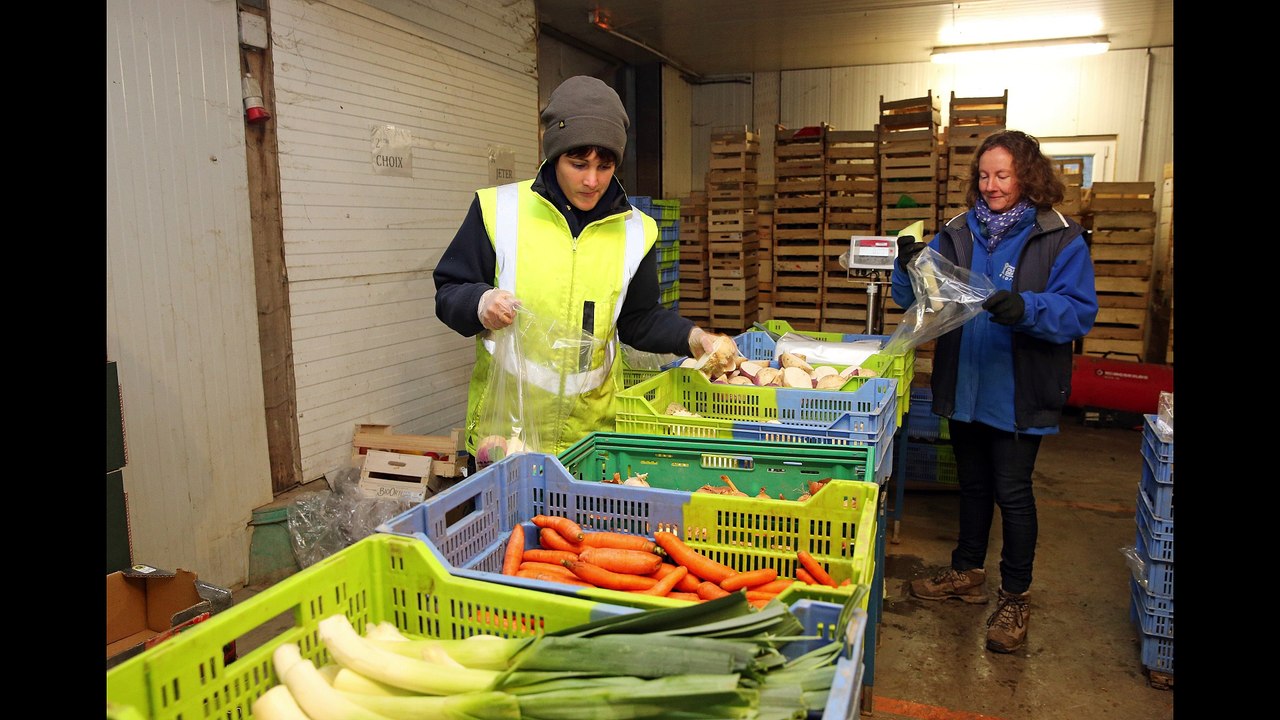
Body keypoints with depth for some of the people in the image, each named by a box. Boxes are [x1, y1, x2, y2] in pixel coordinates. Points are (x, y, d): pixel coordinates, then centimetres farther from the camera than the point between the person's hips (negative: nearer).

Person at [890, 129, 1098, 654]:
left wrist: (1026, 308, -31)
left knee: (1012, 492, 4)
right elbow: (916, 299, 4)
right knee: (972, 483, 19)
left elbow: (1080, 312, -14)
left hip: (1019, 393, -4)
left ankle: (1016, 596, 23)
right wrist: (910, 268, -17)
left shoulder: (1060, 239, -8)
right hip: (963, 387, 5)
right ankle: (967, 572, 37)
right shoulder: (958, 232, 4)